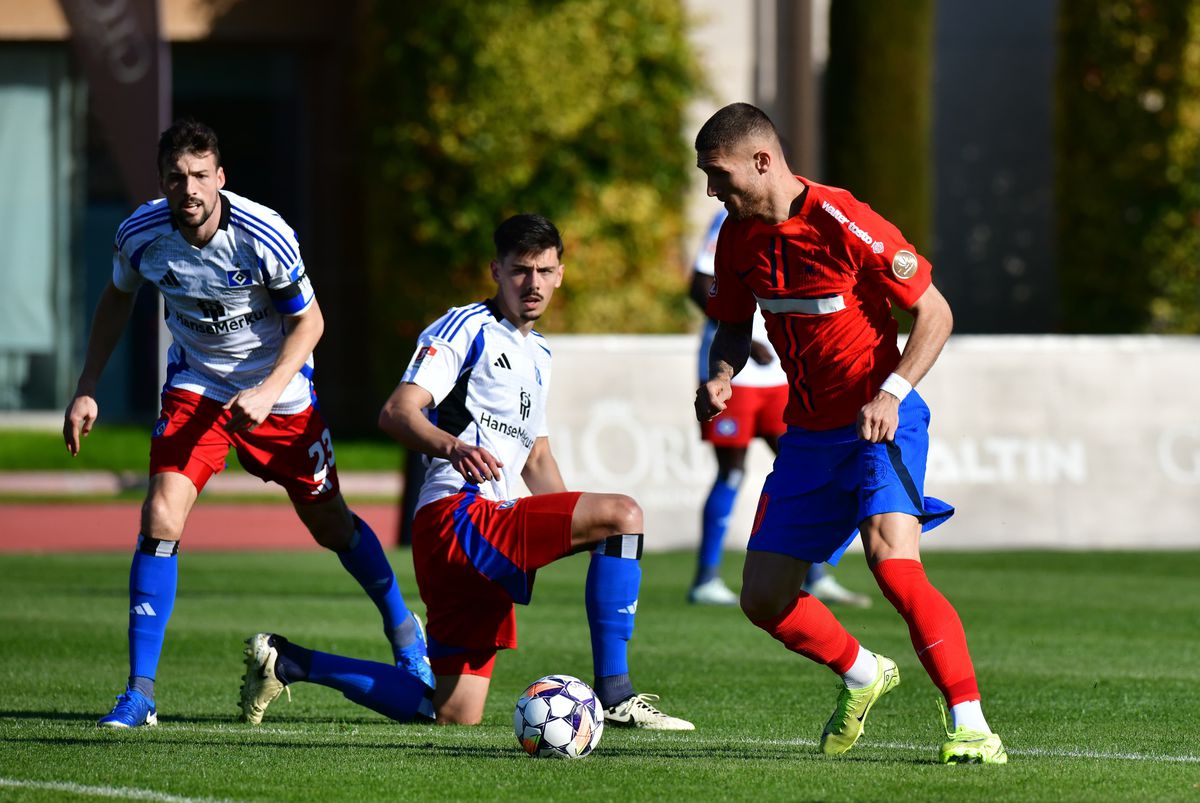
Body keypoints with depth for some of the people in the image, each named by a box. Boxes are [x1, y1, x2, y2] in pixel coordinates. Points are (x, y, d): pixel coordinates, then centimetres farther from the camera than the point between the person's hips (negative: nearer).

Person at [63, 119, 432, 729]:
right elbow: (117, 298, 4)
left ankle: (403, 630, 38)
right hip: (195, 383, 2)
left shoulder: (264, 236, -27)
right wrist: (86, 391, 1)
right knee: (160, 519, -17)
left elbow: (309, 320, -13)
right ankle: (140, 694, -13)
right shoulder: (141, 234, -18)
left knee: (330, 525, 9)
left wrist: (267, 392, -26)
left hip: (277, 387, -1)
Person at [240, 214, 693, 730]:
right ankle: (615, 696, -21)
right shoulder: (467, 328, -1)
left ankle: (288, 662, 15)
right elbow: (397, 413, -14)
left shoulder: (539, 356, 26)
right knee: (624, 512, -21)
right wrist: (451, 446, -35)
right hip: (456, 515, -9)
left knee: (456, 716, 4)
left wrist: (585, 537, 19)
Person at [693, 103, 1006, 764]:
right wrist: (720, 376, -4)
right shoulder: (738, 236, 2)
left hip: (879, 424, -7)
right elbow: (735, 326, 18)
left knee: (892, 561, -29)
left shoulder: (842, 224, -19)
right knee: (764, 599, 3)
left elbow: (934, 313, -13)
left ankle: (970, 725, -22)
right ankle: (861, 675, 31)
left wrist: (891, 394, -24)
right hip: (808, 432, 7)